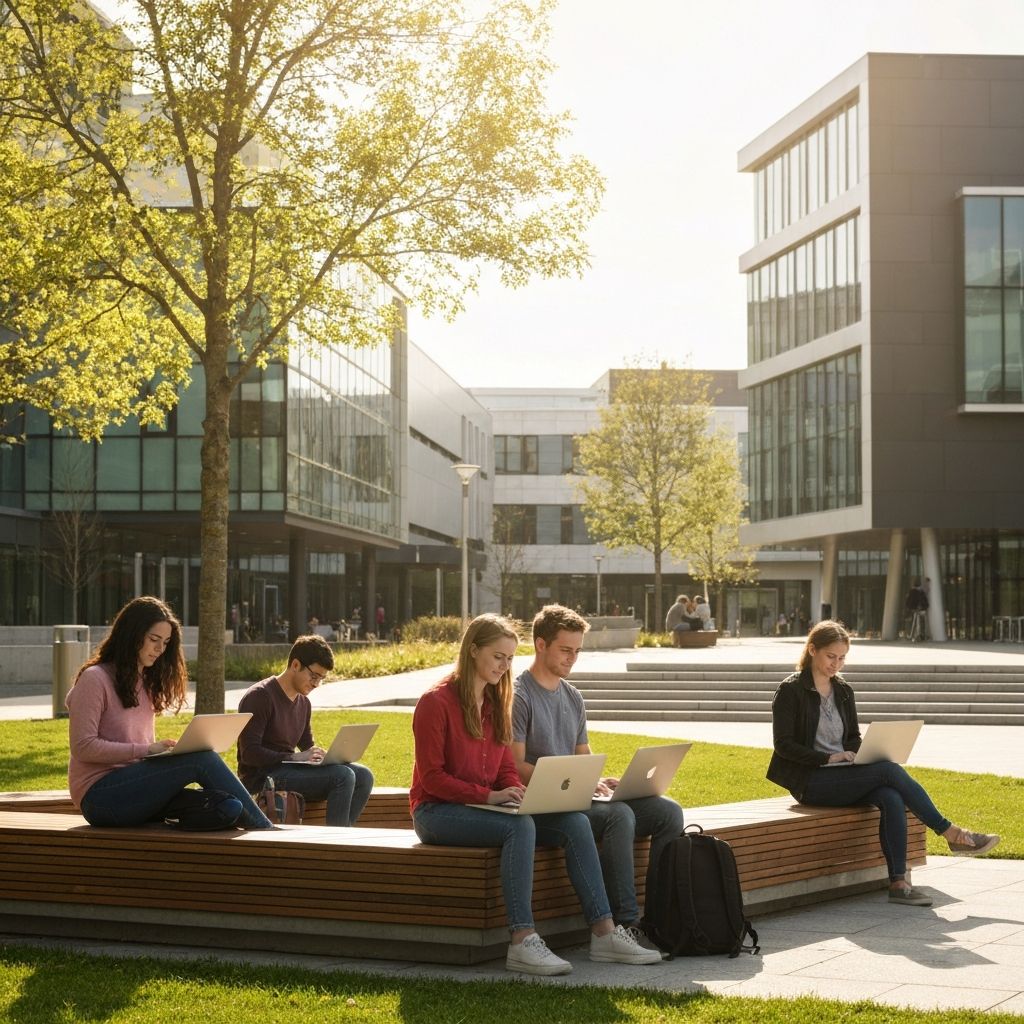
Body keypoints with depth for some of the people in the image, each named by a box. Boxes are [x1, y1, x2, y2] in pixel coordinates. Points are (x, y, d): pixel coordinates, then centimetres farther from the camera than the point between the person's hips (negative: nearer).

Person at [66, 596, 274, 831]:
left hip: (137, 786, 7)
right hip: (100, 796, -7)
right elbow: (83, 747, -12)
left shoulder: (147, 683, 21)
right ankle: (265, 830, -14)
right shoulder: (94, 679, -4)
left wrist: (164, 750, -1)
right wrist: (146, 750, -16)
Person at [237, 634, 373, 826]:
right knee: (342, 776, -24)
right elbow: (249, 753, -18)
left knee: (363, 776, -5)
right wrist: (295, 758, -24)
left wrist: (321, 756, 2)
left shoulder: (303, 703, 15)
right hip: (262, 777, -9)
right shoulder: (259, 696, -12)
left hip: (288, 768, 9)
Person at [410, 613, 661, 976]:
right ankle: (523, 942, -38)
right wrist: (489, 795, -23)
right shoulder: (436, 702, -10)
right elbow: (431, 777, -14)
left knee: (574, 823, -14)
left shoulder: (496, 703, 15)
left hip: (483, 807, 7)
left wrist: (517, 794, -7)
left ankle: (604, 933, -20)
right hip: (437, 812, -7)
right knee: (520, 826, -35)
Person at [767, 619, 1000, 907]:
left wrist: (857, 755, -2)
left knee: (891, 798, -26)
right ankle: (952, 834, -13)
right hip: (810, 781, -6)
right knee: (889, 770, -24)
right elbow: (784, 745, -10)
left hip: (843, 776, 6)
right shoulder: (791, 690, -5)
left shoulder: (843, 691, 15)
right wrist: (828, 758, -19)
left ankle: (898, 883, -29)